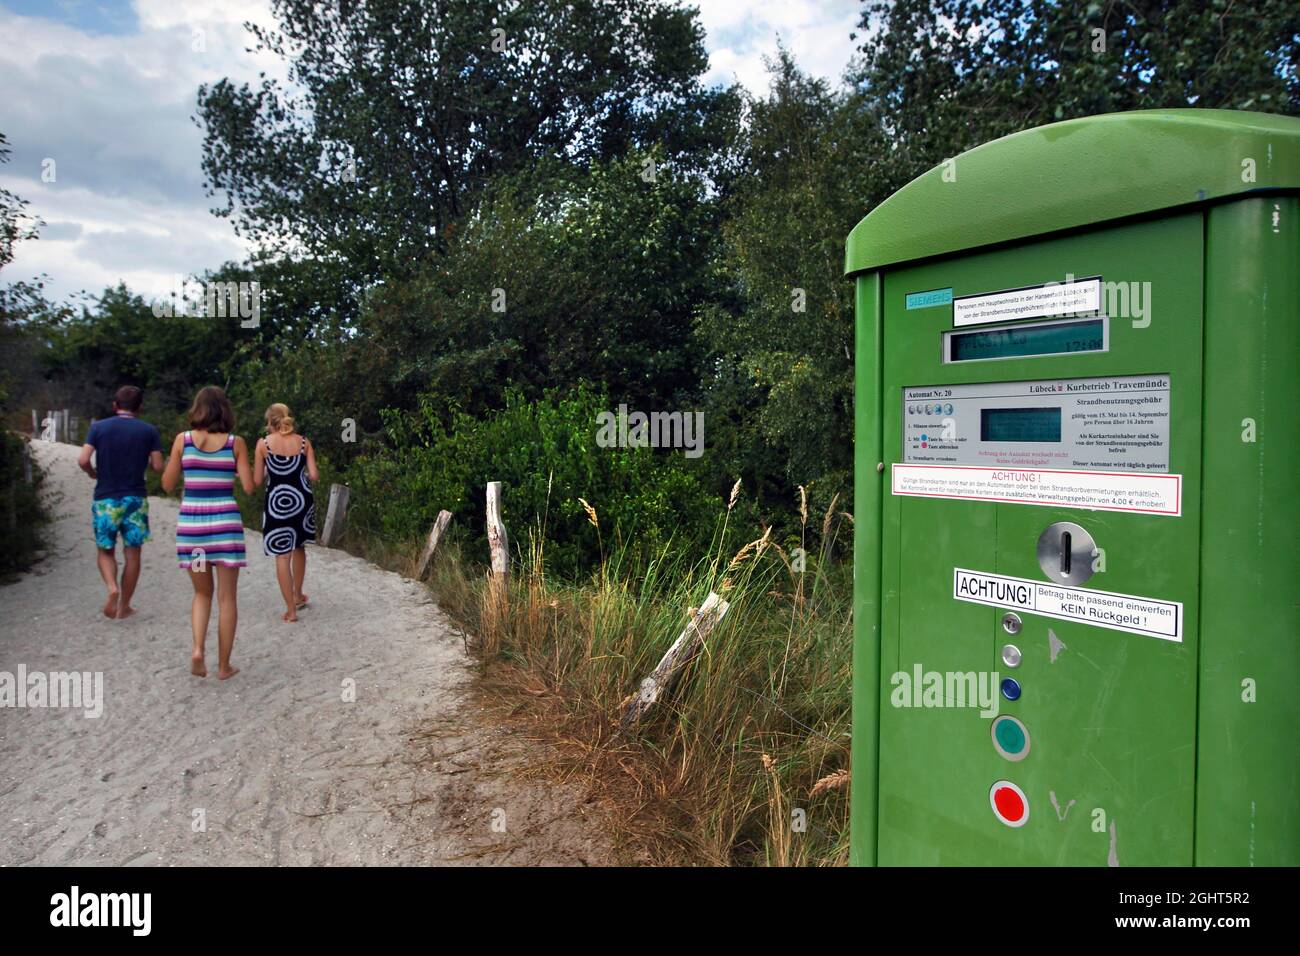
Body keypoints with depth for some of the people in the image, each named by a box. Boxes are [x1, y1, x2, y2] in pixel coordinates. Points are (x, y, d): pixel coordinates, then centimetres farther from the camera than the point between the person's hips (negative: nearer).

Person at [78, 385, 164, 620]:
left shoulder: (98, 427, 0)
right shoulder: (149, 431, -1)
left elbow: (83, 461, -9)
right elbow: (158, 466, -4)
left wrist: (94, 474, 11)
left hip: (105, 498, 0)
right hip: (135, 498, 0)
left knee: (105, 550, 14)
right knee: (132, 553, 8)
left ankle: (112, 588, -13)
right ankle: (124, 607, 13)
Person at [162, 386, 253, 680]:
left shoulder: (183, 439, 1)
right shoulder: (236, 442, -2)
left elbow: (167, 484, 5)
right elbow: (248, 486, -3)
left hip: (191, 523, 2)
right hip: (225, 521, -2)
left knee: (202, 593, 19)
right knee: (227, 597, 7)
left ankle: (198, 649, 0)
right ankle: (224, 666, 12)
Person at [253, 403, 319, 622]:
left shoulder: (263, 443, -5)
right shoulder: (304, 442, 0)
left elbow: (257, 480, -4)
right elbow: (314, 476, -4)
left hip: (276, 502, -3)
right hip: (302, 499, 3)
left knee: (282, 556, 4)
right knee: (299, 547, 24)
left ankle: (291, 610, 6)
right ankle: (298, 596, 37)